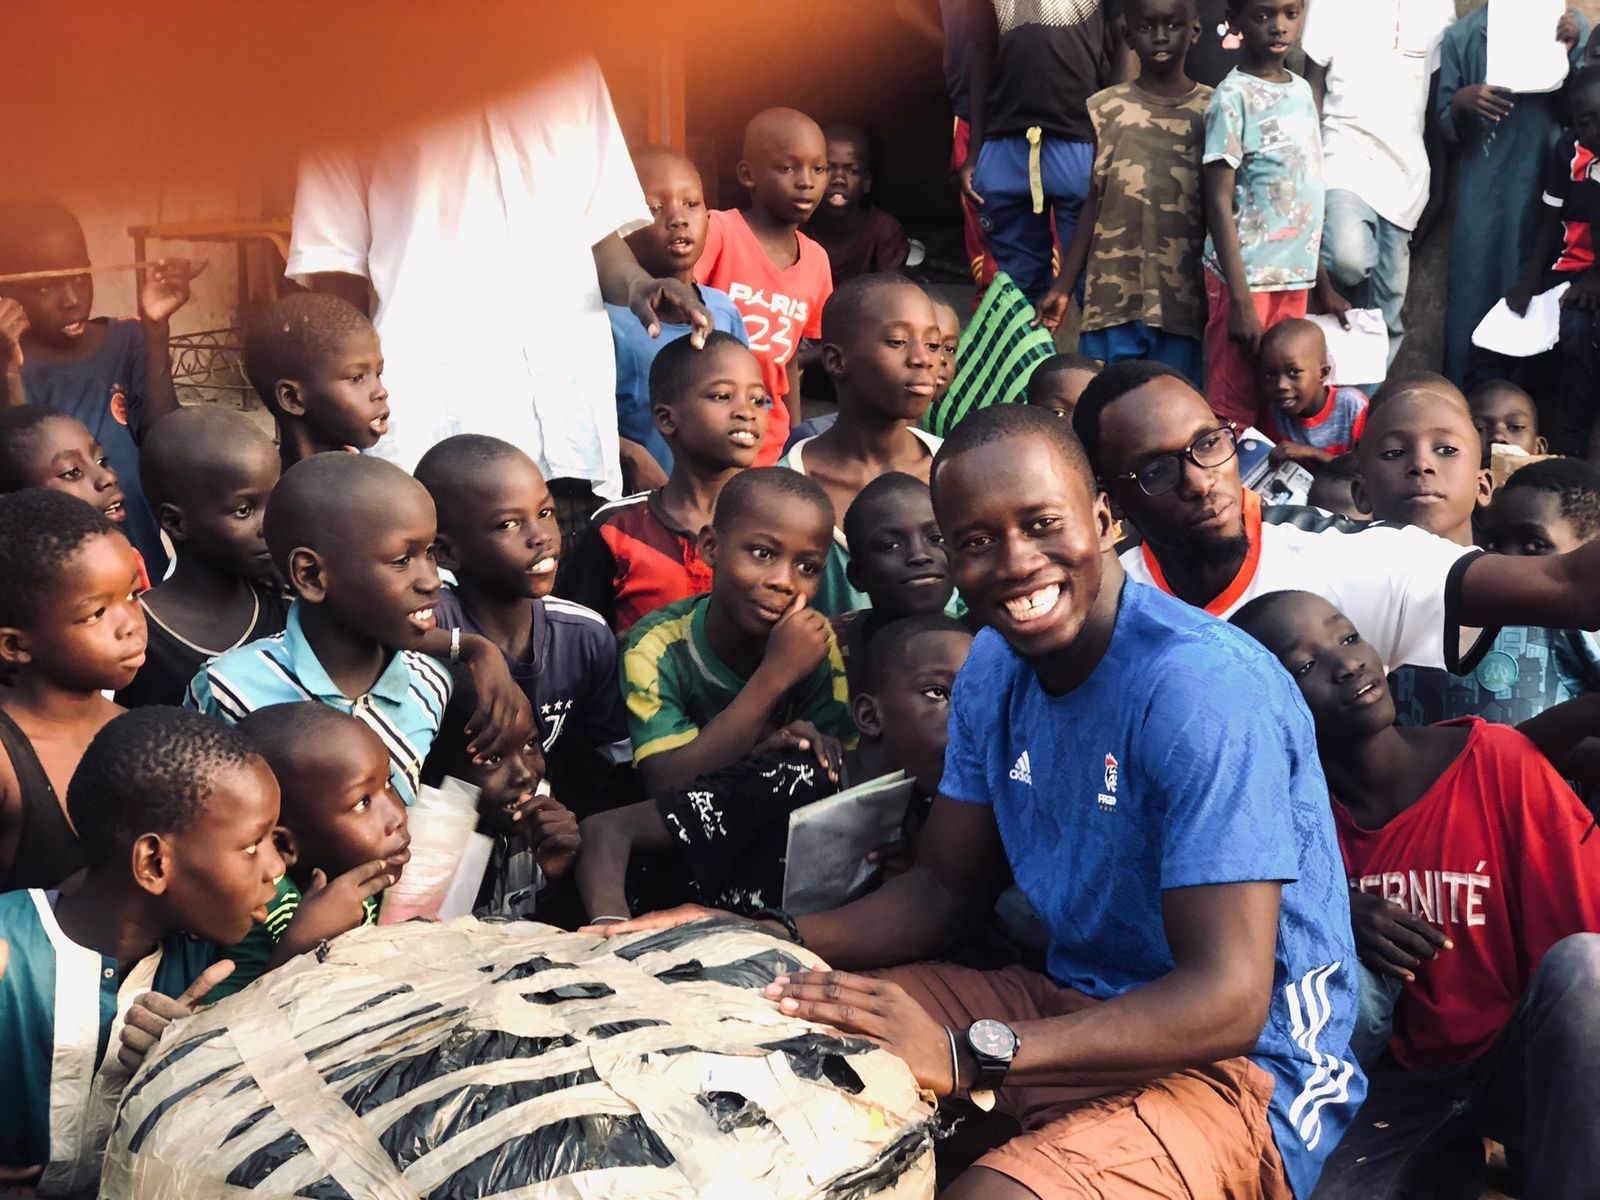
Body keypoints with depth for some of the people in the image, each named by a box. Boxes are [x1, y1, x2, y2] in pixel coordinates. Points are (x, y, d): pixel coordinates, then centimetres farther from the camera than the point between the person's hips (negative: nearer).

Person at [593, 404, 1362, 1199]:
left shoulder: (1203, 688, -24)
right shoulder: (996, 666, 2)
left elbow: (1227, 1000, -27)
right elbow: (940, 891, 8)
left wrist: (968, 1055, -35)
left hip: (1241, 1066, -7)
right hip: (1078, 1007, 7)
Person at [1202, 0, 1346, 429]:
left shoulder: (1302, 91, 12)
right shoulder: (1233, 97, -10)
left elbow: (1305, 197, 16)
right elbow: (1219, 203, -13)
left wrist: (1323, 284, 16)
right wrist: (1240, 299, -18)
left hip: (1294, 279, 7)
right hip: (1248, 279, -7)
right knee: (1233, 410, -2)